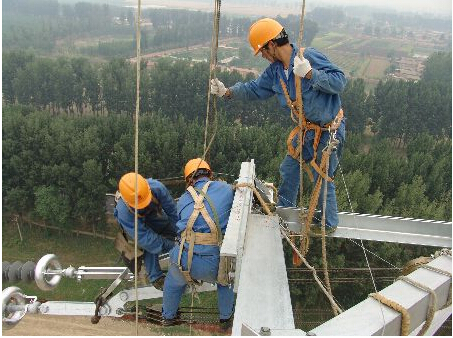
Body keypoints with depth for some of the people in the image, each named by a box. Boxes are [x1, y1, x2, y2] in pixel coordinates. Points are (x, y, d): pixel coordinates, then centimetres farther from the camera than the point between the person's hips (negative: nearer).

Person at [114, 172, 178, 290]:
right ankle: (155, 277, -5)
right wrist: (167, 245, -34)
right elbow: (143, 236, -37)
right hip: (135, 222, -4)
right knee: (149, 245, -20)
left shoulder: (156, 187, -40)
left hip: (154, 214, 4)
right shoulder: (123, 212, -44)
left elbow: (172, 210, -25)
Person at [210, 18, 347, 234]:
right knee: (289, 169, 18)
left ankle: (329, 224, 28)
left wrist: (309, 73, -37)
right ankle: (283, 210, 41)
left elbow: (339, 81, -27)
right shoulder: (275, 70, 1)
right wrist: (227, 92, -1)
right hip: (308, 130, 8)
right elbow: (255, 89, 10)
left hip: (329, 130, -8)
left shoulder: (310, 57, -25)